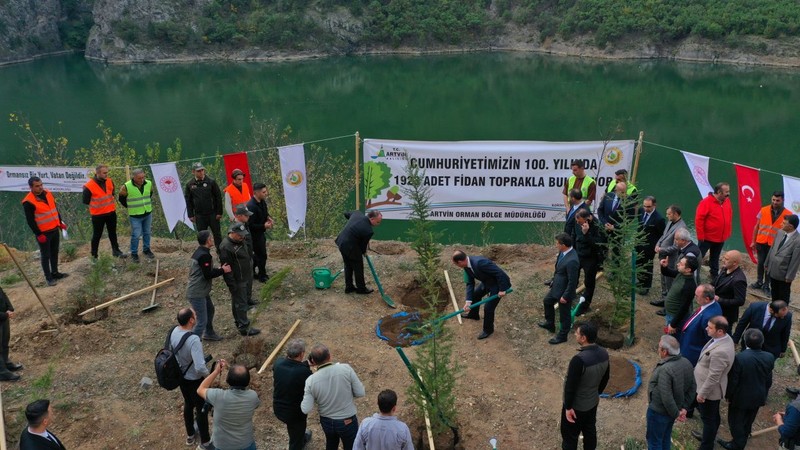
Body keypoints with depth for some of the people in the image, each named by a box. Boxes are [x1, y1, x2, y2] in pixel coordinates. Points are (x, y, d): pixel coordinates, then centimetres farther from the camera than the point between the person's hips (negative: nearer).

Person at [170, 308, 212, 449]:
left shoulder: (174, 331, -13)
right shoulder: (193, 340, -37)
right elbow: (200, 368, -39)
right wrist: (208, 374, -18)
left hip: (181, 377, 7)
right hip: (194, 380, -7)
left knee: (188, 404, 29)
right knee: (202, 409, 15)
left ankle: (190, 436, 50)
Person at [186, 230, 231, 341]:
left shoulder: (199, 252, 9)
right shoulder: (204, 255, -23)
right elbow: (207, 275, -23)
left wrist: (218, 269, 6)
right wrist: (222, 270, -13)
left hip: (201, 291, 11)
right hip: (197, 294, -11)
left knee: (210, 310, 29)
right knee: (202, 321, -7)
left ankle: (209, 334, 47)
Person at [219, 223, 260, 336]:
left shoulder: (240, 241, 5)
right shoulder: (226, 247, -26)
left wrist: (250, 274, 25)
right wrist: (232, 284, -22)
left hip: (243, 278, 9)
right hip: (237, 280, -9)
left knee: (237, 301, 21)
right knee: (241, 303, -1)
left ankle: (238, 322, 34)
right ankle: (244, 328, 7)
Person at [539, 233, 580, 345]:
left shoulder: (572, 261, -35)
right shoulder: (563, 252, -7)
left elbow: (572, 281, -28)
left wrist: (565, 296, -20)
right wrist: (553, 281, 19)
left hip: (565, 291, -10)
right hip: (556, 287, 10)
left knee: (564, 314, 12)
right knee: (547, 302, 30)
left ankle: (562, 336, 34)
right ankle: (550, 324, 52)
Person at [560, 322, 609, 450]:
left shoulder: (579, 360, -34)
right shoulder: (604, 353, -10)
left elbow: (571, 386, -27)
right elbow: (605, 378, 6)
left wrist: (568, 407, -15)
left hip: (576, 406, -7)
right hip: (593, 402, 7)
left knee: (570, 435, 12)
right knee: (590, 431, 25)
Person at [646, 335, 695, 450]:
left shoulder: (665, 370, -33)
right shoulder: (686, 363, -5)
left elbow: (666, 398, -31)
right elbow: (692, 388, 4)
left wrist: (676, 414, -17)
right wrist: (684, 408, 4)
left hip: (659, 411, -8)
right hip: (673, 410, 8)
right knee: (666, 438, 26)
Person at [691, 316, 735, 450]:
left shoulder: (720, 352, -38)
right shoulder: (724, 337, -7)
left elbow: (713, 377, -28)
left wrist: (702, 394, -16)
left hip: (710, 389, -9)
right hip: (710, 388, 9)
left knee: (708, 418, 11)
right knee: (713, 415, 28)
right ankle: (708, 437, 48)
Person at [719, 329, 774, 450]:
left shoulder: (739, 358, -31)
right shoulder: (769, 358, -15)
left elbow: (733, 381, -21)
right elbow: (769, 380, -1)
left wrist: (728, 395, -3)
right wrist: (764, 394, 16)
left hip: (741, 398, -6)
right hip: (758, 398, 6)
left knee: (736, 422, 16)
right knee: (748, 422, 27)